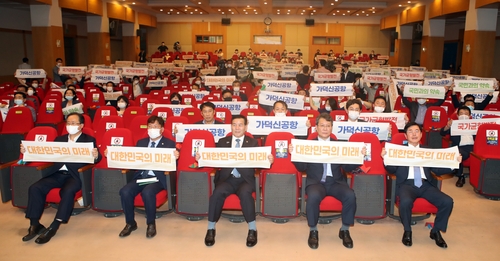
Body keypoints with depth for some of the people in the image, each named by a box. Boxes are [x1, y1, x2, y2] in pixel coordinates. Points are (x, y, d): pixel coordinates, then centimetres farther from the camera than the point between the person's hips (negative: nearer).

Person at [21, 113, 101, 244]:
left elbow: (96, 158, -3)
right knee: (35, 188, -19)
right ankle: (34, 225, -11)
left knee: (68, 191, -34)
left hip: (75, 175, -5)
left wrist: (96, 156, -28)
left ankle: (53, 227, -28)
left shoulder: (89, 140, 8)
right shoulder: (59, 139, 22)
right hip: (57, 173, 5)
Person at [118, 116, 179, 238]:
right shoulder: (141, 142, 19)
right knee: (125, 191, -22)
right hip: (141, 176, 4)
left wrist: (175, 158, -28)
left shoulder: (169, 144, 4)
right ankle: (130, 223, -1)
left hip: (157, 178, -4)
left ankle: (151, 224, -11)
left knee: (147, 192, -34)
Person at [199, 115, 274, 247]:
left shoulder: (253, 143, 12)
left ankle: (252, 229, -17)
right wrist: (201, 158, -10)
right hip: (227, 178, 1)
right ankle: (211, 229, -12)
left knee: (245, 193, -34)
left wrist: (268, 160, -19)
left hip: (245, 179, -1)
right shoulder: (222, 142, 15)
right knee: (217, 192, -30)